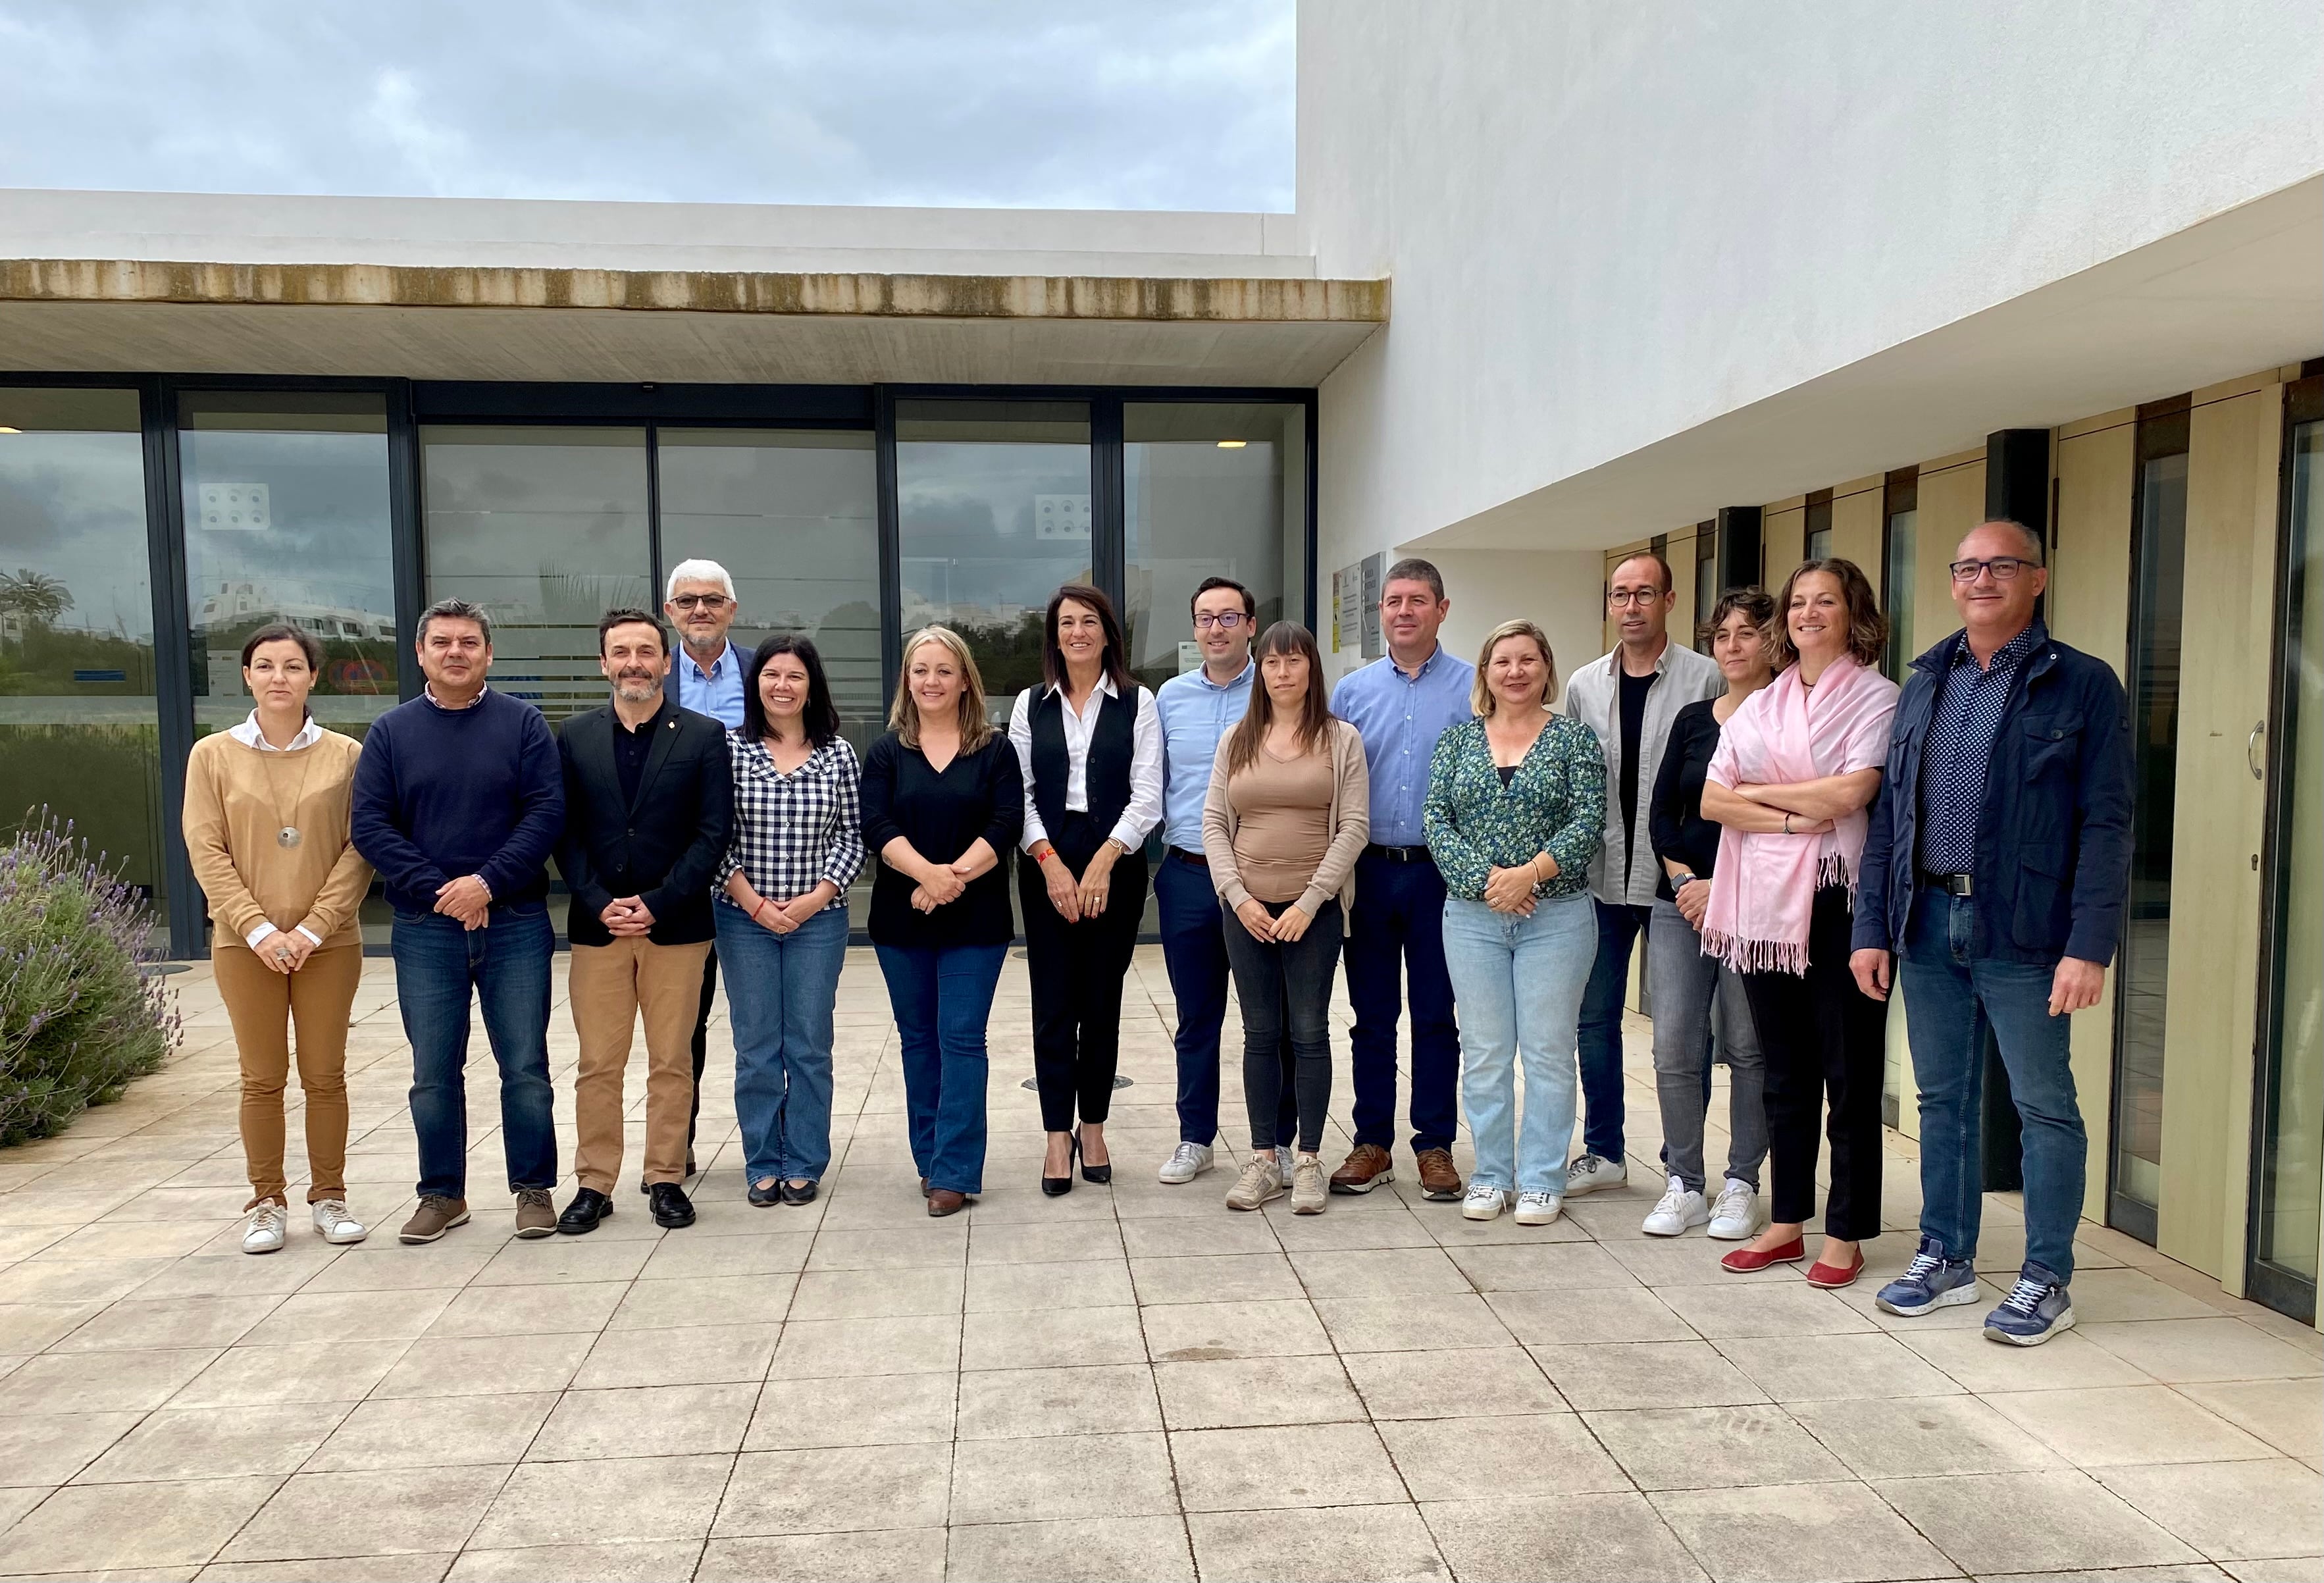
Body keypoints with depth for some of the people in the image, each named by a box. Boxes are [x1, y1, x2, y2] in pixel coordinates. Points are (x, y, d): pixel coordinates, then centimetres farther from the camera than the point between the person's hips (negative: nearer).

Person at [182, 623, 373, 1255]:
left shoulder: (346, 755, 1)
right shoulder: (212, 756, 3)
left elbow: (359, 850, -2)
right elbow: (206, 851, -1)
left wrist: (314, 928, -11)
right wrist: (257, 928, -11)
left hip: (328, 942, 0)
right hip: (246, 943, 0)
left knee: (326, 1076, 6)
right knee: (262, 1079, 6)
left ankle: (329, 1196, 18)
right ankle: (268, 1202, 18)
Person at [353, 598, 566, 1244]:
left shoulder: (523, 724, 2)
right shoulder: (390, 732, 7)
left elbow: (547, 811, -6)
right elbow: (371, 825, 0)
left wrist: (488, 883, -16)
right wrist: (438, 891, -11)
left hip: (514, 924, -1)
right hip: (425, 929, 2)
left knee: (526, 1068, 3)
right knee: (434, 1074, 8)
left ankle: (534, 1188, 16)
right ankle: (443, 1194, 22)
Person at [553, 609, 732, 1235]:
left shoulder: (704, 736, 1)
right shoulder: (574, 736, 7)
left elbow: (713, 832, -4)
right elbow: (564, 832, 3)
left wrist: (658, 903, -12)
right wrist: (599, 903, -9)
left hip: (676, 924, -1)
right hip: (596, 924, 2)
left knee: (672, 1062, 6)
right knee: (598, 1065, 6)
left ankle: (667, 1179, 18)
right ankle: (593, 1184, 17)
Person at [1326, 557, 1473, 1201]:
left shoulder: (1472, 687, 0)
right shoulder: (1351, 690, 8)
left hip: (1441, 872, -2)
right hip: (1369, 873, 2)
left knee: (1436, 1016, 6)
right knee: (1371, 1017, 8)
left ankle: (1435, 1147, 17)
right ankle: (1372, 1144, 18)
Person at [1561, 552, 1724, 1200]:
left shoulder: (1704, 678, -3)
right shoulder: (1584, 685, 9)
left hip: (1673, 877, -4)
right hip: (1600, 877, 4)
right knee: (1596, 1017, 10)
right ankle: (1604, 1152, 23)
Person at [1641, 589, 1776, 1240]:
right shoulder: (1693, 719, 12)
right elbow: (1662, 815, 9)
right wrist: (1685, 882, -5)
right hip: (1680, 904, 4)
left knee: (1748, 1048, 4)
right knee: (1675, 1051, 2)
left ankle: (1741, 1185, 18)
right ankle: (1685, 1185, 14)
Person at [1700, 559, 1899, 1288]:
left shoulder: (1875, 697, -1)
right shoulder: (1759, 706, 14)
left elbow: (1849, 793, -16)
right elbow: (1712, 800, 4)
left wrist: (1758, 790, -4)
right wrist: (1792, 818, -10)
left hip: (1837, 900, -5)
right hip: (1764, 901, 5)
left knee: (1849, 1075, 3)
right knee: (1785, 1072, 13)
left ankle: (1845, 1234, 13)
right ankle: (1786, 1221, 22)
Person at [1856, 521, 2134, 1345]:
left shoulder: (2082, 685, -1)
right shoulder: (1925, 683, 13)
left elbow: (2106, 824, -7)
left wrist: (2090, 945, -14)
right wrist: (1872, 927, 6)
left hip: (2022, 932, -4)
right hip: (1926, 922, 5)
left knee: (2044, 1105, 4)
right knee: (1943, 1099, 13)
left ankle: (2047, 1280, 16)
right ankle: (1945, 1257, 25)